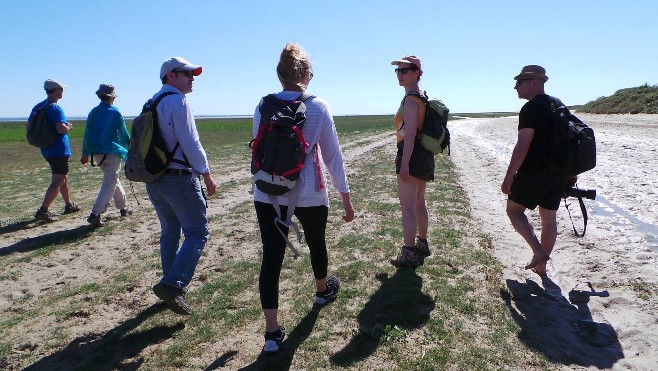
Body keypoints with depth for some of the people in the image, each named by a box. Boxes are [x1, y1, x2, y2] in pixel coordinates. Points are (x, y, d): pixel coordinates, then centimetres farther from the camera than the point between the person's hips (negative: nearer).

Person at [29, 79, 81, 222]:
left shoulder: (38, 107, 10)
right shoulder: (56, 108, -16)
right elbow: (61, 128, -28)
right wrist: (69, 126, -8)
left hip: (46, 150, 9)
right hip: (59, 150, -9)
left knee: (63, 177, 21)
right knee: (57, 181, -6)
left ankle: (69, 205, 32)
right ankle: (43, 211, -12)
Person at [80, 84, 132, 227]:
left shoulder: (93, 112, 7)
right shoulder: (114, 113, -8)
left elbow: (87, 134, 8)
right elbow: (124, 134, -4)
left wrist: (85, 153, 13)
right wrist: (130, 149, 10)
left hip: (96, 153, 7)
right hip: (112, 153, -6)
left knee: (113, 179, 22)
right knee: (109, 184, -4)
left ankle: (123, 207, 32)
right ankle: (95, 214, -14)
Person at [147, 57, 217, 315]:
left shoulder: (151, 103, 16)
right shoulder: (177, 100, -11)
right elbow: (190, 142, -17)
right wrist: (207, 175, -9)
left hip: (154, 180, 9)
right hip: (179, 178, -9)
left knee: (169, 233, 17)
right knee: (197, 233, -2)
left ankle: (173, 288, 26)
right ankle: (172, 284, -13)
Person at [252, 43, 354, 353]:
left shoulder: (263, 106, -1)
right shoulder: (318, 107, -8)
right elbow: (332, 154, -5)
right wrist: (345, 195, 3)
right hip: (310, 195, -1)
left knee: (271, 258, 3)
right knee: (316, 243, 23)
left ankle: (272, 331, 5)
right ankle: (322, 291, 50)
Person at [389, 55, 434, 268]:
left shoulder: (410, 99, -15)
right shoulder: (423, 96, 16)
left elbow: (410, 133, -23)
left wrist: (404, 163, -27)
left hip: (411, 154, -10)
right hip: (424, 154, 10)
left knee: (407, 206, -6)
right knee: (419, 202, 21)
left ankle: (408, 254, -1)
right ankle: (422, 243, 36)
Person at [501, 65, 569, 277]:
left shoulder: (531, 109, -13)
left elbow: (522, 146, -20)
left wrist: (508, 177, -18)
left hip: (535, 171, -8)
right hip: (560, 171, 8)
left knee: (514, 210, 7)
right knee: (549, 218, 12)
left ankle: (538, 251, -6)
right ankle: (541, 265, 21)